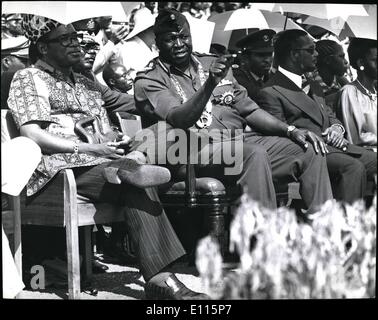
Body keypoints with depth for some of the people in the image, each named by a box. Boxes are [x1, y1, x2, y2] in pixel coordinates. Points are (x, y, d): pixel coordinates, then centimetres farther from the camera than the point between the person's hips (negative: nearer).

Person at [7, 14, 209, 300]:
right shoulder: (29, 78, 9)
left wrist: (114, 145, -6)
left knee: (136, 188, -29)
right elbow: (32, 135, -6)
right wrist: (88, 148, -16)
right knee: (135, 183, -31)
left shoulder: (86, 84, 28)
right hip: (58, 167, -5)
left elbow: (107, 131, 20)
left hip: (97, 161, 5)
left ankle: (159, 277, -37)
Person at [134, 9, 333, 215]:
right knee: (255, 155, -35)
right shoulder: (148, 80, 0)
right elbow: (180, 120, -17)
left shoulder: (211, 64, 20)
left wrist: (289, 131, 7)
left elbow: (248, 109, 19)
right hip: (196, 148, -7)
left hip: (240, 139, 7)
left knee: (311, 152, -6)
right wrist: (210, 85, -31)